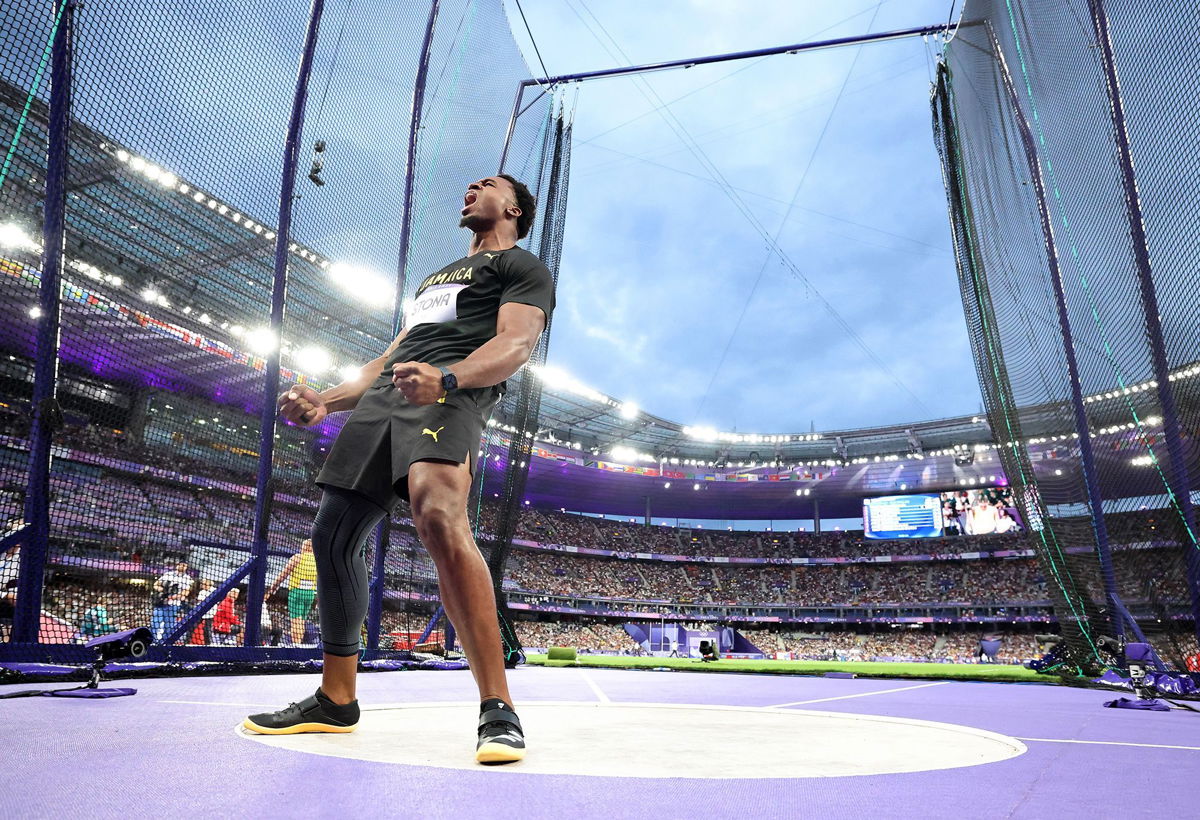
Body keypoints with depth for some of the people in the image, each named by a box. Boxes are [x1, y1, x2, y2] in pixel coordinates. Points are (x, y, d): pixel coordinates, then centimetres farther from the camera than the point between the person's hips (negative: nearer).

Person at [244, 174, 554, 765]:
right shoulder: (434, 279, 37)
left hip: (453, 395, -8)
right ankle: (336, 701, 19)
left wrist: (446, 378, -28)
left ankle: (497, 708, -29)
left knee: (439, 518, -34)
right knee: (331, 536, 4)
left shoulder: (522, 267, 13)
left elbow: (515, 344, -8)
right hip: (383, 397, 9)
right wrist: (326, 401, 19)